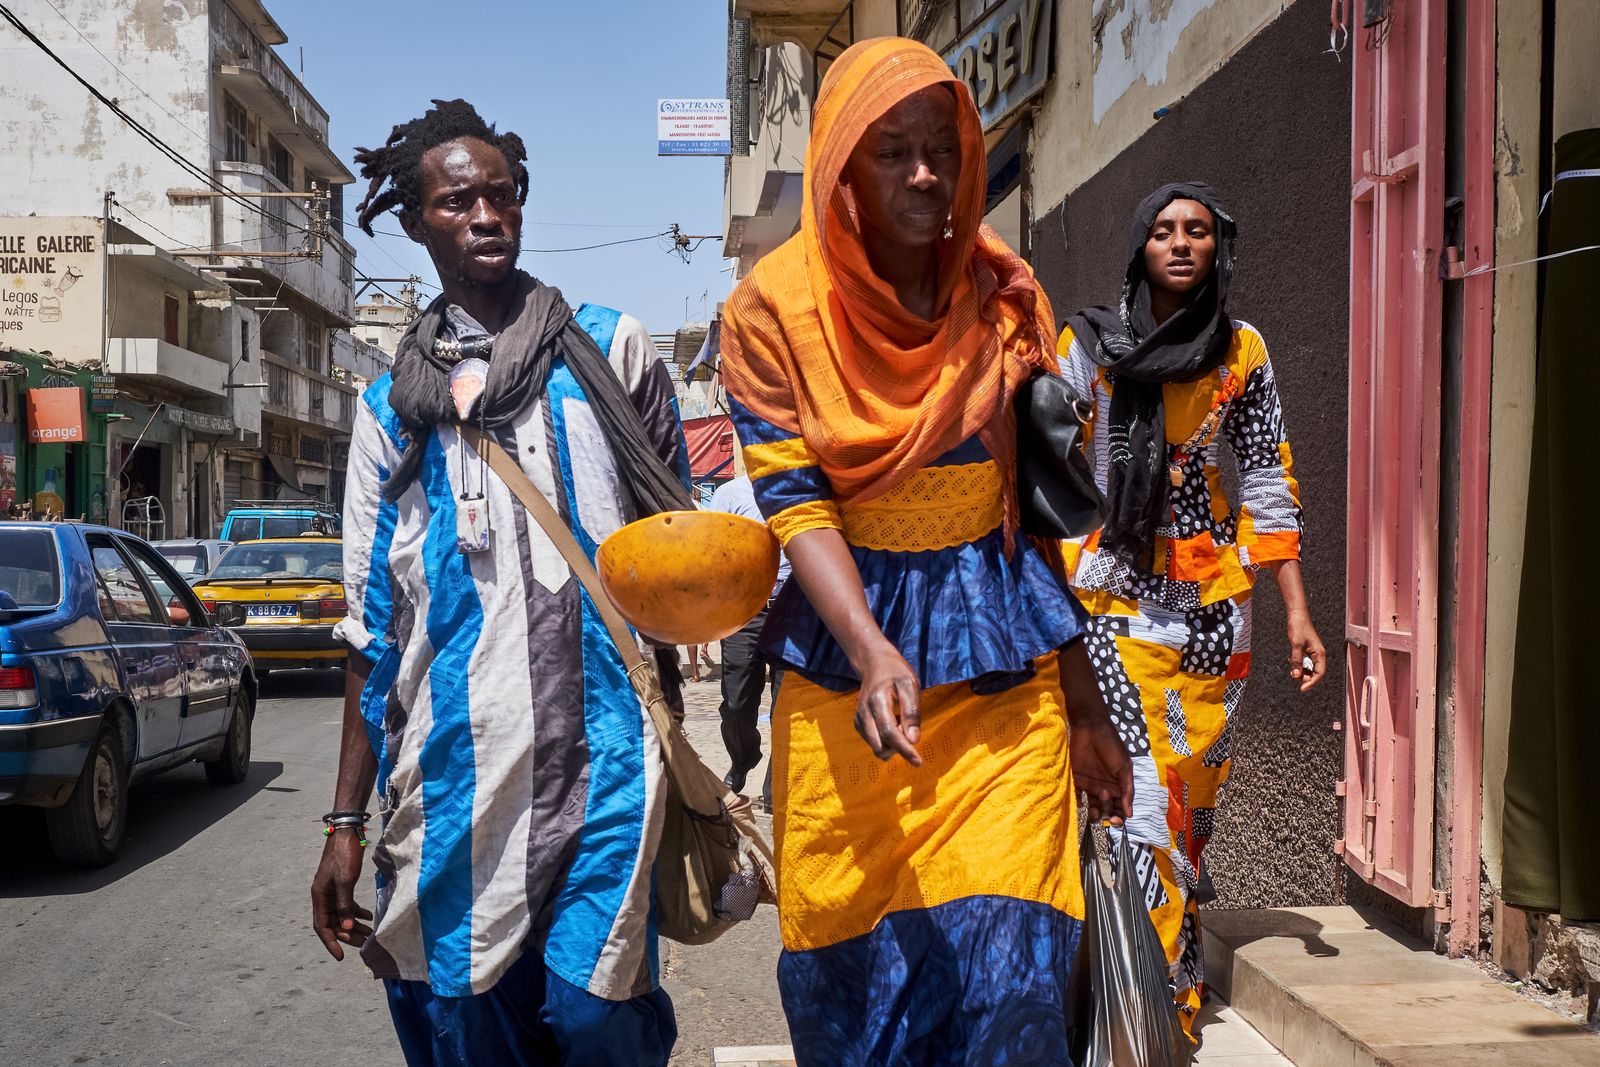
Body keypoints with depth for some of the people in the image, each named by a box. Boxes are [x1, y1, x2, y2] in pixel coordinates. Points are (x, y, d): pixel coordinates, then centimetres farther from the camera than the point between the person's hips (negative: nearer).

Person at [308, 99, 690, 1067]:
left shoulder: (608, 349, 8)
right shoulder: (392, 408, 13)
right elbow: (374, 628, 13)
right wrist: (348, 821, 10)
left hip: (601, 750, -2)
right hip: (452, 774, 3)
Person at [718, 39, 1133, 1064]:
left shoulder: (1007, 300, 5)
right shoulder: (774, 307, -2)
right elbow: (795, 503, -9)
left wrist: (1086, 705, 7)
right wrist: (873, 653, -26)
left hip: (1005, 670, 1)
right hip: (847, 661, -1)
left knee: (1008, 966, -7)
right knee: (849, 969, 7)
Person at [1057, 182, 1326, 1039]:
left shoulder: (1241, 351, 9)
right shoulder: (1090, 343, 1)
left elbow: (1269, 486, 10)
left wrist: (1298, 612, 4)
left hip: (1214, 596, 3)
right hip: (1117, 594, -3)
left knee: (1195, 798, 9)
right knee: (1144, 804, -12)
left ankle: (1182, 990, 25)